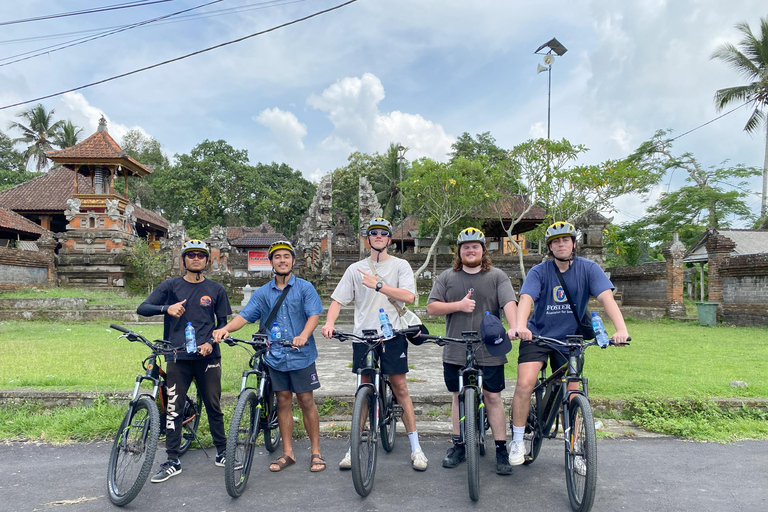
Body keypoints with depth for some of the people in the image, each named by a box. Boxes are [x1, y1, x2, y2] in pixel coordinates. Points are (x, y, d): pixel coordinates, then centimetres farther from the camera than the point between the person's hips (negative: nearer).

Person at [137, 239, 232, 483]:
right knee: (173, 408, 3)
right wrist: (167, 308, -22)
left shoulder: (215, 289, 7)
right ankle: (172, 461, 16)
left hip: (207, 356, 0)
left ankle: (222, 453, 21)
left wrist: (211, 342, -7)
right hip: (178, 357, 0)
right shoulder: (171, 286, 4)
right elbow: (142, 308, -3)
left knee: (213, 406, 7)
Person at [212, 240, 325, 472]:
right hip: (275, 356, 3)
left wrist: (304, 335, -28)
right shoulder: (262, 293, 9)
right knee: (283, 402, 10)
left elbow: (314, 314, -10)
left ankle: (315, 452, 14)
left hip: (301, 355, -3)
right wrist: (226, 328, -19)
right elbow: (245, 315, 1)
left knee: (306, 401, 2)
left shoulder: (305, 288, 1)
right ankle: (287, 453, 21)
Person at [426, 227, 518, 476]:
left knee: (493, 397, 3)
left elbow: (509, 303, -10)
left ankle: (501, 449, 14)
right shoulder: (447, 277, 8)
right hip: (455, 351, 2)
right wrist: (459, 305, -13)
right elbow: (431, 307, 2)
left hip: (489, 351, -2)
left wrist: (514, 326, -29)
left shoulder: (497, 276, 4)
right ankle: (458, 446, 24)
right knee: (459, 397, 12)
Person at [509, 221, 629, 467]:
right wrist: (520, 326, -46)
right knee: (525, 384, -19)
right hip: (537, 335, -1)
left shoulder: (588, 269, -7)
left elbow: (606, 297, -21)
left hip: (569, 339, 2)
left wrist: (621, 329, -38)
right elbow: (526, 299, -25)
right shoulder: (539, 271, -10)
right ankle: (517, 440, -1)